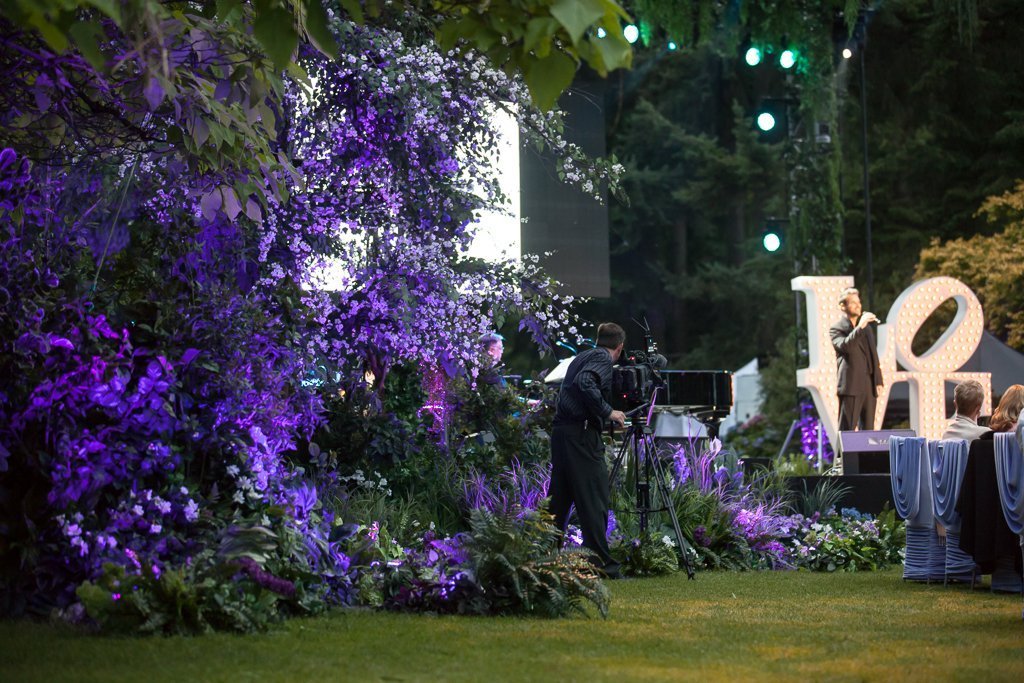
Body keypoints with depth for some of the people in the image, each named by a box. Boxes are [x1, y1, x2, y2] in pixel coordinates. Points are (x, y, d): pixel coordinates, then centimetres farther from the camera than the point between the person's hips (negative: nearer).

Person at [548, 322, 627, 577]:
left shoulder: (581, 357, 21)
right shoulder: (602, 360, -5)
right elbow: (585, 383, -22)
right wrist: (607, 412, -15)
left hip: (561, 432, 9)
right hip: (581, 435, -9)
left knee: (558, 499, 12)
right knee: (594, 501, -7)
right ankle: (601, 563, -8)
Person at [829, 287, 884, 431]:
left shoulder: (867, 327, 20)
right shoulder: (836, 329, 0)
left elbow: (874, 354, 21)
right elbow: (845, 346, -21)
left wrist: (878, 381, 13)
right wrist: (860, 327, -23)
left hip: (869, 386, 6)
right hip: (851, 386, -6)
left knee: (867, 429, 7)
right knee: (847, 430, -8)